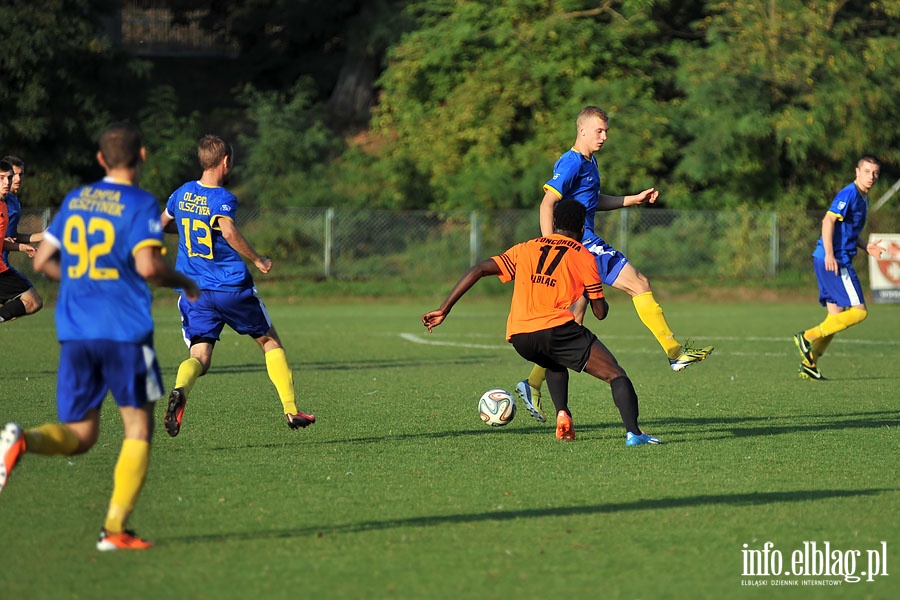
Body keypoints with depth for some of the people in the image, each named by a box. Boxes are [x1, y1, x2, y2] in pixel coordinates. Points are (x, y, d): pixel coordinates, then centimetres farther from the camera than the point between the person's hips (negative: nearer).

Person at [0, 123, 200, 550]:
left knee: (80, 435, 10)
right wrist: (184, 283, 2)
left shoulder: (74, 201, 14)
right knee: (138, 429, 7)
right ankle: (115, 529, -1)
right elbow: (147, 266, -16)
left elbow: (42, 262, 15)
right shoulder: (141, 205, -4)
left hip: (75, 333, 5)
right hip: (125, 331, -5)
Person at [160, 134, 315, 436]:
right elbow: (229, 232, -31)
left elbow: (163, 224, 25)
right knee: (270, 341, 16)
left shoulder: (181, 194, 8)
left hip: (193, 292, 4)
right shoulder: (222, 198, -12)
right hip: (232, 287, -4)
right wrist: (257, 260, -19)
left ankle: (179, 390, -36)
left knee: (200, 357, -1)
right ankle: (291, 411, 18)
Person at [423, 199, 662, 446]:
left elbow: (479, 270, 14)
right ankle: (633, 433, -22)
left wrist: (444, 310, 16)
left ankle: (562, 414, 14)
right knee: (616, 375, 0)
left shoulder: (525, 249, 22)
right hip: (558, 329, -4)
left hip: (519, 337, 4)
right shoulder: (583, 256, 12)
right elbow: (601, 312, 13)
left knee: (556, 364, 36)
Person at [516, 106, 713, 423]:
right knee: (639, 284, -9)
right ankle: (675, 352, -6)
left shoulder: (589, 162, 19)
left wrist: (635, 199, 27)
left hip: (586, 245, 10)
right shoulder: (571, 163, -11)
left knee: (573, 323, 7)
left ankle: (532, 385, 8)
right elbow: (547, 203, -17)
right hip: (582, 242, -10)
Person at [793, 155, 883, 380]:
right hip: (834, 261, -10)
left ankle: (809, 364, 9)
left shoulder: (863, 198, 20)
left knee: (837, 315, 9)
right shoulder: (849, 194, -11)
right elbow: (829, 220, -21)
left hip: (834, 261, 10)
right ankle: (808, 337, -12)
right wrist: (830, 254, -30)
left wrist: (865, 247, 14)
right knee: (859, 311, -11)